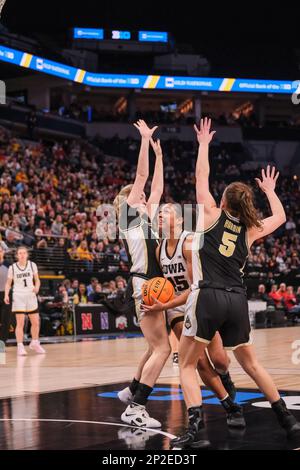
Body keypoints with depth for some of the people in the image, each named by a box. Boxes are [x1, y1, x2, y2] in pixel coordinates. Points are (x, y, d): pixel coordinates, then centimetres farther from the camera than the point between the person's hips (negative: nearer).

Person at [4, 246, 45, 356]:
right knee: (20, 323, -8)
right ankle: (20, 347, -4)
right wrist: (6, 295, -11)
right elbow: (8, 283, 4)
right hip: (18, 297, -3)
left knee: (36, 322, 6)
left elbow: (37, 280, 9)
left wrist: (37, 287, -12)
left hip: (31, 296, 3)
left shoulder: (32, 265, 3)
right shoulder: (12, 267, -1)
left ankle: (35, 343, 25)